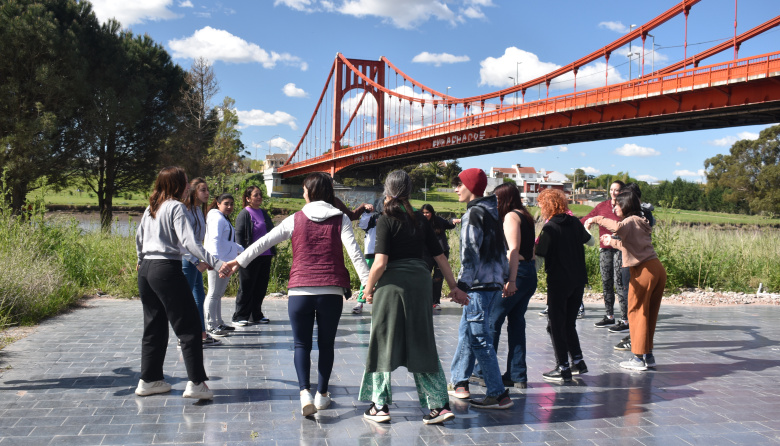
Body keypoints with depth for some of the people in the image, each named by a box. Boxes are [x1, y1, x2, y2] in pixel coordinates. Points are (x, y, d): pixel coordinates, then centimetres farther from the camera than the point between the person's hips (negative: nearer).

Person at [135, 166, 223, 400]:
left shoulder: (151, 209, 14)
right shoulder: (176, 207, -9)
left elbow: (139, 237, 25)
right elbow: (189, 242, -20)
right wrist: (216, 263, -26)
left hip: (146, 270, 9)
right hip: (167, 269, -9)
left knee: (154, 327, 16)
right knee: (189, 327, -4)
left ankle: (149, 380, 22)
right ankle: (196, 382, -6)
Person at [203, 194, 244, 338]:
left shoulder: (225, 219, 22)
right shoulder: (217, 218, -10)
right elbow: (215, 239, -22)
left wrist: (242, 250, 42)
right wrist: (215, 259, -31)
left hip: (225, 261, 10)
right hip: (217, 261, -10)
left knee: (219, 293, 15)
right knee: (214, 293, -6)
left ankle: (218, 323, 22)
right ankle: (210, 325, -3)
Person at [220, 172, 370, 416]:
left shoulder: (295, 219, 4)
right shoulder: (340, 219, 3)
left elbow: (264, 242, 5)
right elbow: (355, 253, -7)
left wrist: (238, 261, 12)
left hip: (300, 291, 0)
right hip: (331, 292, 0)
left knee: (302, 345, 9)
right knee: (326, 344, 15)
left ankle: (305, 392, -9)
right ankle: (322, 394, 22)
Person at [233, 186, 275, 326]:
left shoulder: (264, 213, 14)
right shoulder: (244, 214, -6)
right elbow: (238, 235, -10)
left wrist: (272, 251, 15)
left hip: (265, 256, 7)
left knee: (261, 288, 11)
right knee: (246, 288, -1)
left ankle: (256, 315, 21)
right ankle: (239, 317, 8)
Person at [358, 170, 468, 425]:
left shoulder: (386, 220, -8)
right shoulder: (420, 220, 8)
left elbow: (380, 262, -15)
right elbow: (440, 257, 10)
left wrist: (369, 288, -1)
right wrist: (454, 287, 17)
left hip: (393, 283, -5)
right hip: (420, 281, 5)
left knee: (384, 343, 7)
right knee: (422, 344, 11)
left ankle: (380, 406, 14)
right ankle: (439, 404, 8)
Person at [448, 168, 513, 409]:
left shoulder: (474, 213, -13)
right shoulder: (491, 211, 15)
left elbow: (470, 252, -17)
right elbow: (499, 249, 20)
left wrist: (462, 284, -13)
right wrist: (506, 276, 24)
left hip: (479, 283, -10)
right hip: (494, 281, 10)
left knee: (479, 338, -7)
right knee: (466, 331, 18)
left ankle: (499, 394, -5)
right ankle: (458, 382, 28)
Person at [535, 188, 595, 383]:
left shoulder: (549, 228, -13)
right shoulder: (575, 222, 3)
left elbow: (539, 260, -16)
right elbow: (591, 241, 22)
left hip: (559, 282, -6)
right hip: (578, 281, 6)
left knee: (556, 325, 4)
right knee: (569, 323, 19)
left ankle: (563, 369, 5)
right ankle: (578, 361, 20)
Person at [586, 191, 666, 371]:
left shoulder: (632, 220, -6)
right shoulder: (640, 222, 20)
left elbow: (618, 227, -29)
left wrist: (597, 219, -19)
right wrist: (613, 242, 35)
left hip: (644, 270, -9)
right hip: (657, 268, 9)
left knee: (637, 312, -1)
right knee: (650, 313, 12)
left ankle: (639, 358, 2)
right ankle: (648, 356, 16)